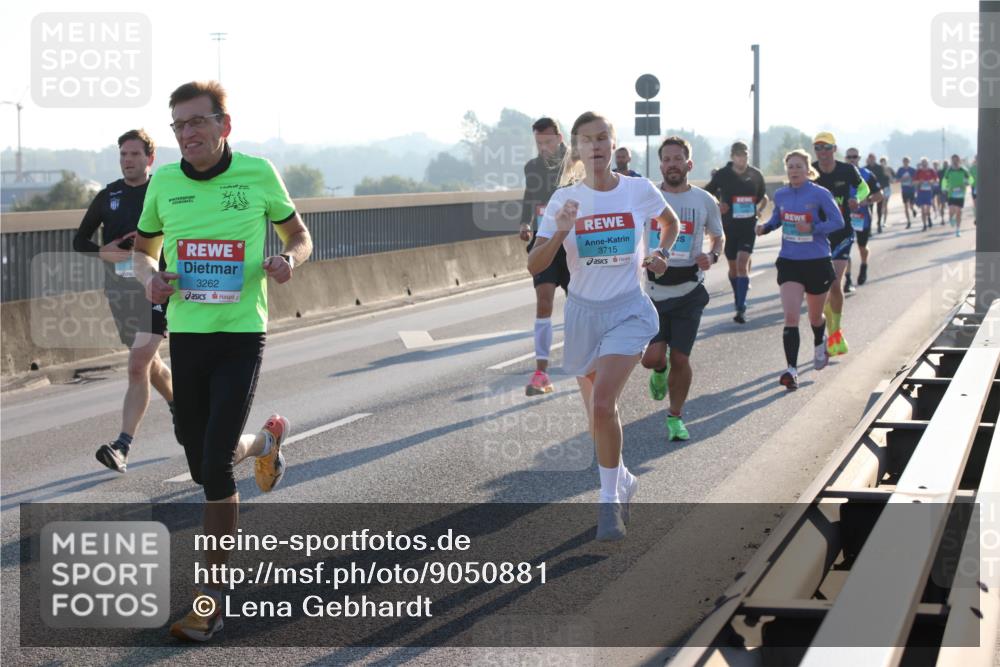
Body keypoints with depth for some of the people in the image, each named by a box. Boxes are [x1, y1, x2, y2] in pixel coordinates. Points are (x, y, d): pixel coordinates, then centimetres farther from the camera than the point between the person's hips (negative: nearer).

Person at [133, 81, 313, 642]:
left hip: (241, 335, -4)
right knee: (204, 466, 13)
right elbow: (145, 250, 18)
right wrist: (151, 277, -5)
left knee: (216, 467, -13)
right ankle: (268, 441, 48)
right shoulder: (163, 183, 3)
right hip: (185, 335, 4)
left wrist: (289, 261, -14)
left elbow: (300, 236, 9)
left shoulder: (257, 174, -4)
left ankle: (214, 593, 0)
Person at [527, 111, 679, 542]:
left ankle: (610, 501, -7)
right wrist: (559, 234, -24)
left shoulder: (640, 191, -3)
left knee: (603, 404, -20)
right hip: (583, 311, 3)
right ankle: (622, 480, 39)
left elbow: (670, 222, 20)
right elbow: (534, 266, -8)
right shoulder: (565, 200, -3)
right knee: (598, 416, 12)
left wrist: (661, 255, 3)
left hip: (628, 311, -2)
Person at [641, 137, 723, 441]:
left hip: (689, 290, 0)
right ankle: (660, 371, 29)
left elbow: (718, 237, 14)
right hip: (653, 289, 0)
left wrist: (712, 256, -7)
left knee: (680, 359, -1)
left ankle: (675, 417, 19)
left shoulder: (705, 201, 1)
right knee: (651, 357, -9)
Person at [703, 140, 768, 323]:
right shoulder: (722, 175, -4)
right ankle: (738, 298, 36)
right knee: (733, 266, 12)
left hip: (748, 227, -1)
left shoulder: (755, 175, 1)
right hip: (729, 227, 1)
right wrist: (717, 206, -10)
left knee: (742, 263, -15)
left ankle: (741, 309, -17)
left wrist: (758, 210, -2)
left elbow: (763, 197, 16)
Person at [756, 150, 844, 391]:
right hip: (789, 262, 2)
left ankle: (819, 345, 52)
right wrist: (765, 227, -3)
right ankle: (792, 370, -18)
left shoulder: (819, 194, -11)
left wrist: (812, 228, -24)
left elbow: (838, 222, -10)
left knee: (815, 316, 17)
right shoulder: (780, 195, 2)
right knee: (790, 316, -14)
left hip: (817, 262, -2)